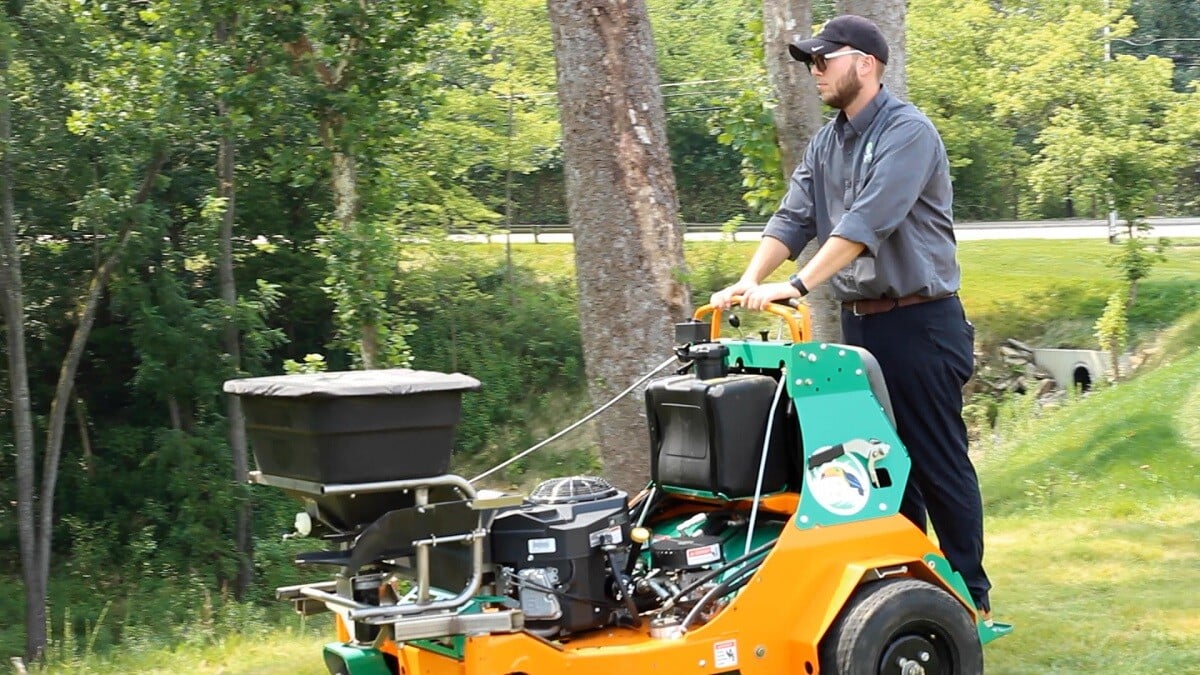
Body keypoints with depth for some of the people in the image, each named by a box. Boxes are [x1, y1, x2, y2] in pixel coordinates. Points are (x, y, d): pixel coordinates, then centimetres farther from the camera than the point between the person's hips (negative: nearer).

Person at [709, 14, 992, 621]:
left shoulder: (907, 132, -13)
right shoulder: (825, 144, 13)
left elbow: (867, 223, -24)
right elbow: (793, 220, 6)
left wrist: (795, 286, -30)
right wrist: (750, 281, -11)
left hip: (918, 321, -8)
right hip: (859, 321, 8)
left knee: (938, 463, -3)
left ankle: (971, 598, 4)